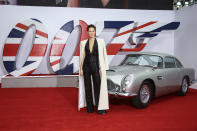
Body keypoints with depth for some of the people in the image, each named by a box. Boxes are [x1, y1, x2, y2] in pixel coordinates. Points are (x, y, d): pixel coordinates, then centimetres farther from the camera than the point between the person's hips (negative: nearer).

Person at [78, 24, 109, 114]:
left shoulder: (100, 41, 3)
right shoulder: (83, 43, 8)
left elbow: (104, 55, 2)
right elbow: (82, 56, 9)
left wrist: (103, 68, -5)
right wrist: (81, 68, 2)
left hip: (96, 66, -2)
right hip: (86, 66, 2)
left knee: (98, 86, -4)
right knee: (87, 87, 6)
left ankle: (100, 108, 4)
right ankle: (90, 107, 17)